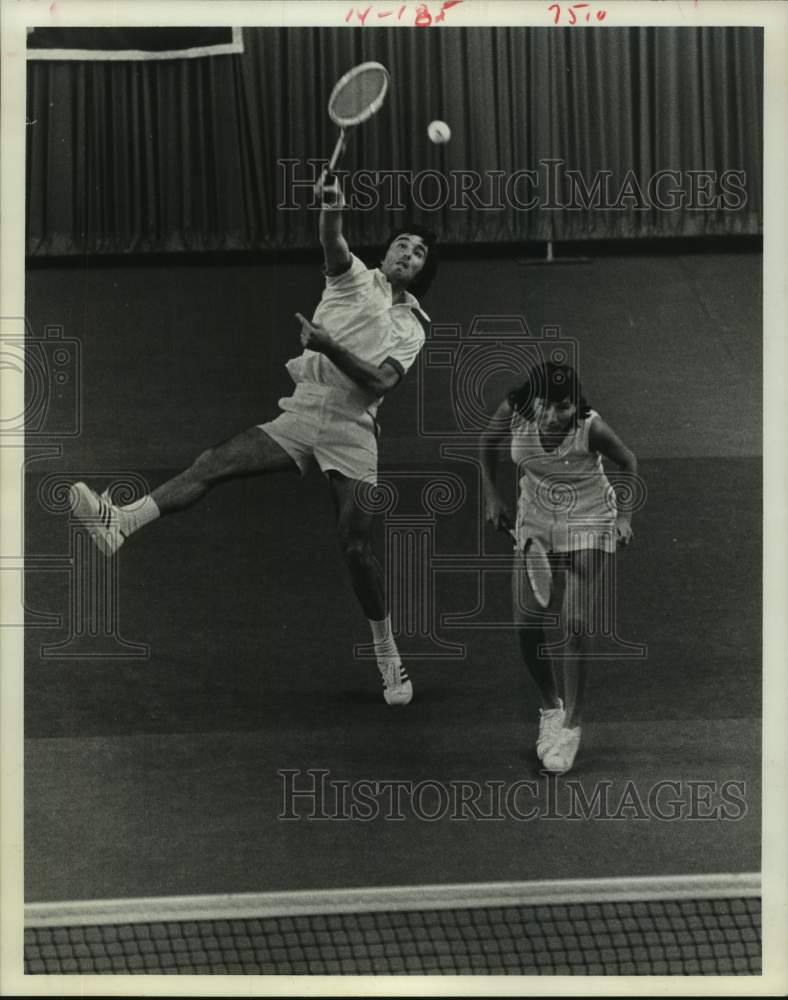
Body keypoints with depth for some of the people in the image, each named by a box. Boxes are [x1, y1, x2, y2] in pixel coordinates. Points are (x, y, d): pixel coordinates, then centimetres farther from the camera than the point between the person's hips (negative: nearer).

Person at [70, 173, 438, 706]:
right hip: (301, 415, 1)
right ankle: (123, 520, -34)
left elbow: (379, 382, -9)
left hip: (352, 432, -1)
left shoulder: (412, 328, 8)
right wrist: (331, 210, -36)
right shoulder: (355, 277, 10)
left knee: (357, 547, -10)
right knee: (218, 461, -20)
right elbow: (333, 246, -13)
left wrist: (330, 347, -23)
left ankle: (388, 656, 3)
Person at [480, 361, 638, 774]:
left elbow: (627, 463, -6)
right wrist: (492, 497, 4)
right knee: (527, 626, -1)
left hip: (588, 526, -4)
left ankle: (572, 724, 3)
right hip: (534, 524, 4)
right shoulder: (513, 414, -20)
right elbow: (488, 443, 5)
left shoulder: (591, 429, -27)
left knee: (575, 627, -13)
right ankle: (550, 707, 23)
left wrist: (624, 518, -9)